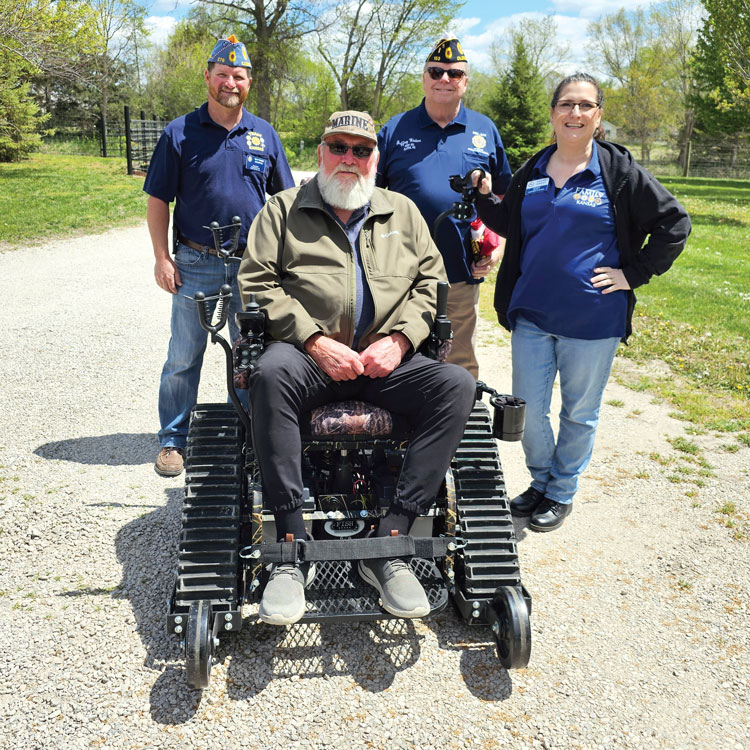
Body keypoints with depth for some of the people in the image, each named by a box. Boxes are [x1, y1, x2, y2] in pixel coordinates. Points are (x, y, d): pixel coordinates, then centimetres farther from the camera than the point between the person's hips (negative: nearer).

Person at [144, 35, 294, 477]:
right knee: (184, 358, 4)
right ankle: (174, 440, 17)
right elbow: (158, 200, 2)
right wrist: (162, 257, -5)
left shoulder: (265, 135, 8)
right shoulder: (180, 134, 1)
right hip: (195, 264, -2)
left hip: (252, 264, 2)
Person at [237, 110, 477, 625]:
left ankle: (389, 541, -25)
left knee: (457, 385, -26)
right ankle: (293, 548, -31)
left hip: (387, 359, 2)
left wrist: (399, 338, -5)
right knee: (270, 375, -37)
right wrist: (316, 342, -11)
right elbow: (257, 282, 2)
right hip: (308, 353, -2)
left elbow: (431, 281, 14)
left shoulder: (403, 211, 22)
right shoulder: (284, 209, 14)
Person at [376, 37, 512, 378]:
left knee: (461, 368, 10)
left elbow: (504, 196, 16)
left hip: (463, 274, 1)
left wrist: (498, 247, 2)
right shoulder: (394, 130, 6)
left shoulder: (485, 130, 10)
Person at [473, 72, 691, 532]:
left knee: (580, 412, 10)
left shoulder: (619, 171, -4)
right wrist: (484, 196, 3)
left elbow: (674, 224, -1)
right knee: (528, 411, 7)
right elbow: (509, 226, 20)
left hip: (592, 318, -3)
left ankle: (562, 493, 29)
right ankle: (541, 482, 31)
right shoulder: (532, 172, 8)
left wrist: (633, 274, -5)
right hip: (532, 313, 3)